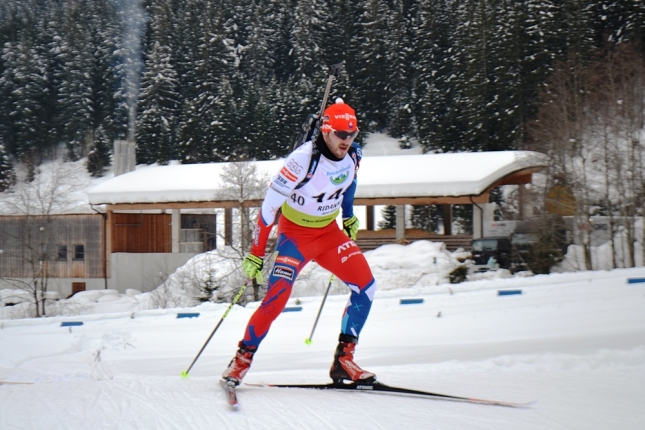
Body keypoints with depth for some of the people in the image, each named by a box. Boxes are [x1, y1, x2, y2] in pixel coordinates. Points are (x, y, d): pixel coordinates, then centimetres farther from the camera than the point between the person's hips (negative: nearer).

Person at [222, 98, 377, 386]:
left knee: (365, 286, -9)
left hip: (329, 231, 6)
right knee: (277, 296, -20)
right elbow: (270, 205, -23)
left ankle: (343, 360, -1)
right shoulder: (303, 159, -27)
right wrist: (256, 253, -22)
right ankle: (242, 360, -4)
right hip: (295, 232, -6)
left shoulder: (352, 155, -9)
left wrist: (349, 216, 25)